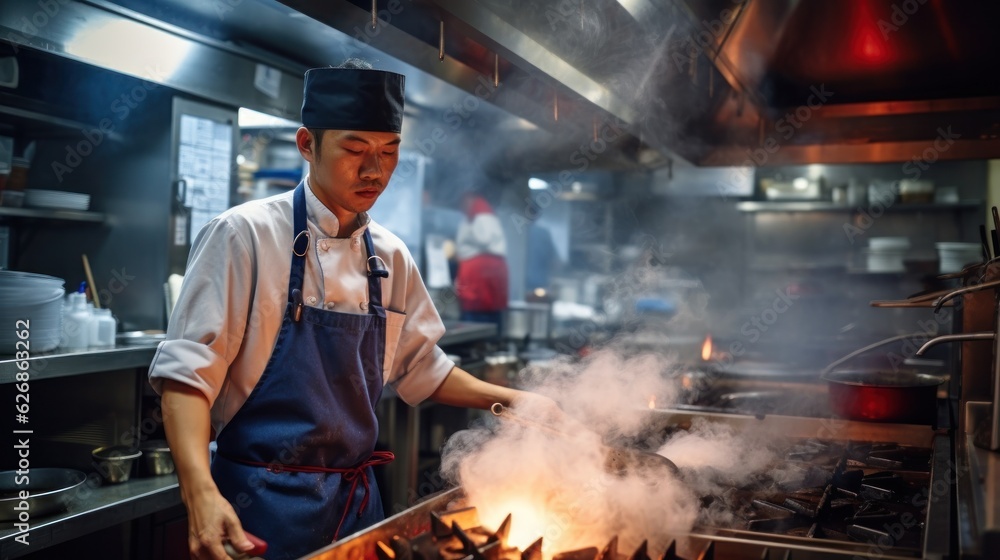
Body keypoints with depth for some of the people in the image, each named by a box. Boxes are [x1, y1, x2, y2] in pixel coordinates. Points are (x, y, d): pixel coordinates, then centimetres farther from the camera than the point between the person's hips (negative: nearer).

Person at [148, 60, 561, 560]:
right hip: (261, 506, -5)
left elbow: (419, 368, 16)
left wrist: (511, 399, 6)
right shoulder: (245, 235, -12)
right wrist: (201, 493, -31)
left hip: (357, 500, 6)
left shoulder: (390, 257, 5)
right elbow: (187, 369, -17)